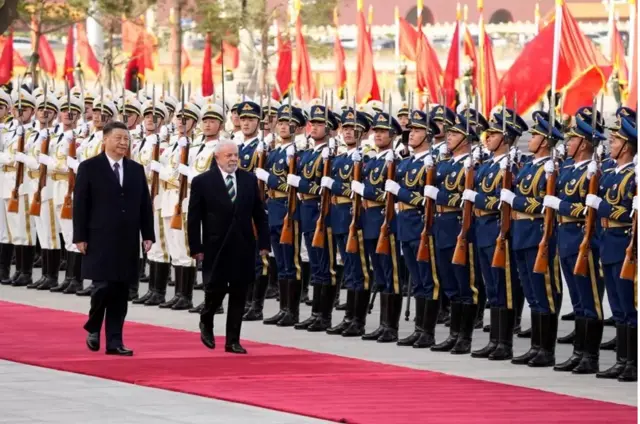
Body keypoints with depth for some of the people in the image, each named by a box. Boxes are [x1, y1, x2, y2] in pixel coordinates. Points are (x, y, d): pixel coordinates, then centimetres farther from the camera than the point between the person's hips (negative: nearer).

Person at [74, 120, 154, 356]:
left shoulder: (136, 169, 11)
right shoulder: (89, 168, -1)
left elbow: (145, 204, 13)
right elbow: (80, 204, -3)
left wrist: (148, 235, 6)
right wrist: (80, 237, -8)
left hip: (128, 240, 4)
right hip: (100, 239, -4)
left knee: (121, 292, 3)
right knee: (103, 286, -10)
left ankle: (114, 341, 7)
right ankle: (93, 328, 15)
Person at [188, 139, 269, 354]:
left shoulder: (249, 180, 6)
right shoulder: (202, 182, -3)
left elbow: (259, 214, 10)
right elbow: (193, 218, -2)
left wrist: (264, 243, 4)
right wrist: (196, 248, -6)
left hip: (243, 247, 3)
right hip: (216, 247, -3)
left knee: (238, 295, 3)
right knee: (216, 289, -3)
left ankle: (233, 340, 9)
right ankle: (206, 321, 28)